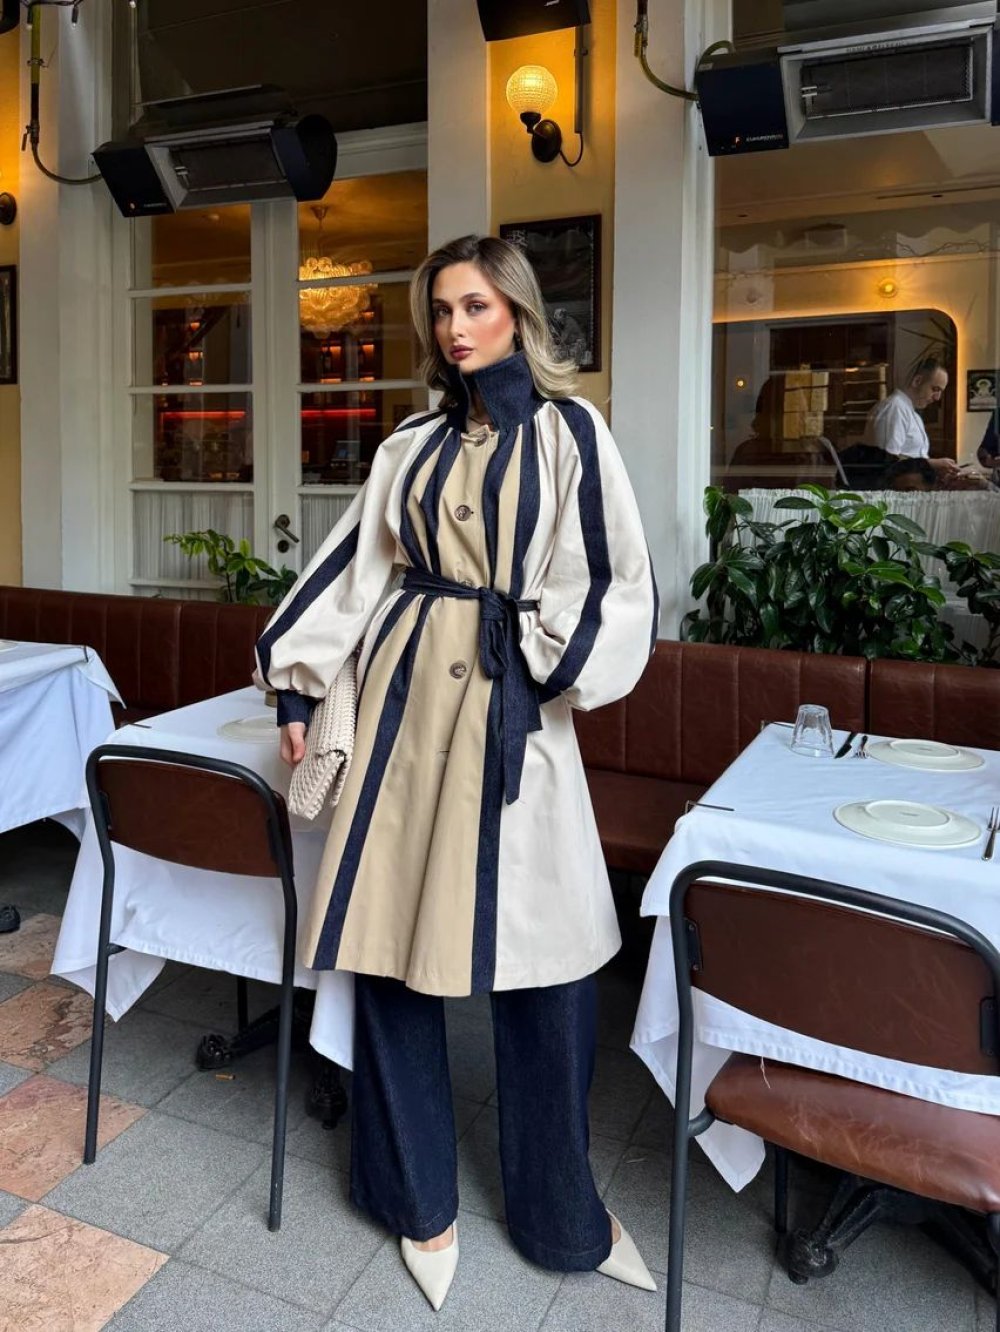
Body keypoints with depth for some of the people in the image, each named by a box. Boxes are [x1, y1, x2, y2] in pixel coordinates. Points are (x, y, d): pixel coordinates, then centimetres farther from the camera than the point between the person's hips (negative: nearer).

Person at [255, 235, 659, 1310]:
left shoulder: (568, 431, 3)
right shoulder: (414, 445, 14)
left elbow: (620, 583, -2)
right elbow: (353, 564, 14)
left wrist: (550, 673, -12)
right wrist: (297, 684, 11)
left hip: (512, 707, -3)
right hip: (407, 693, 4)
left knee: (543, 958, 0)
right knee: (389, 940, 5)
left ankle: (559, 1212, 25)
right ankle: (419, 1196, 28)